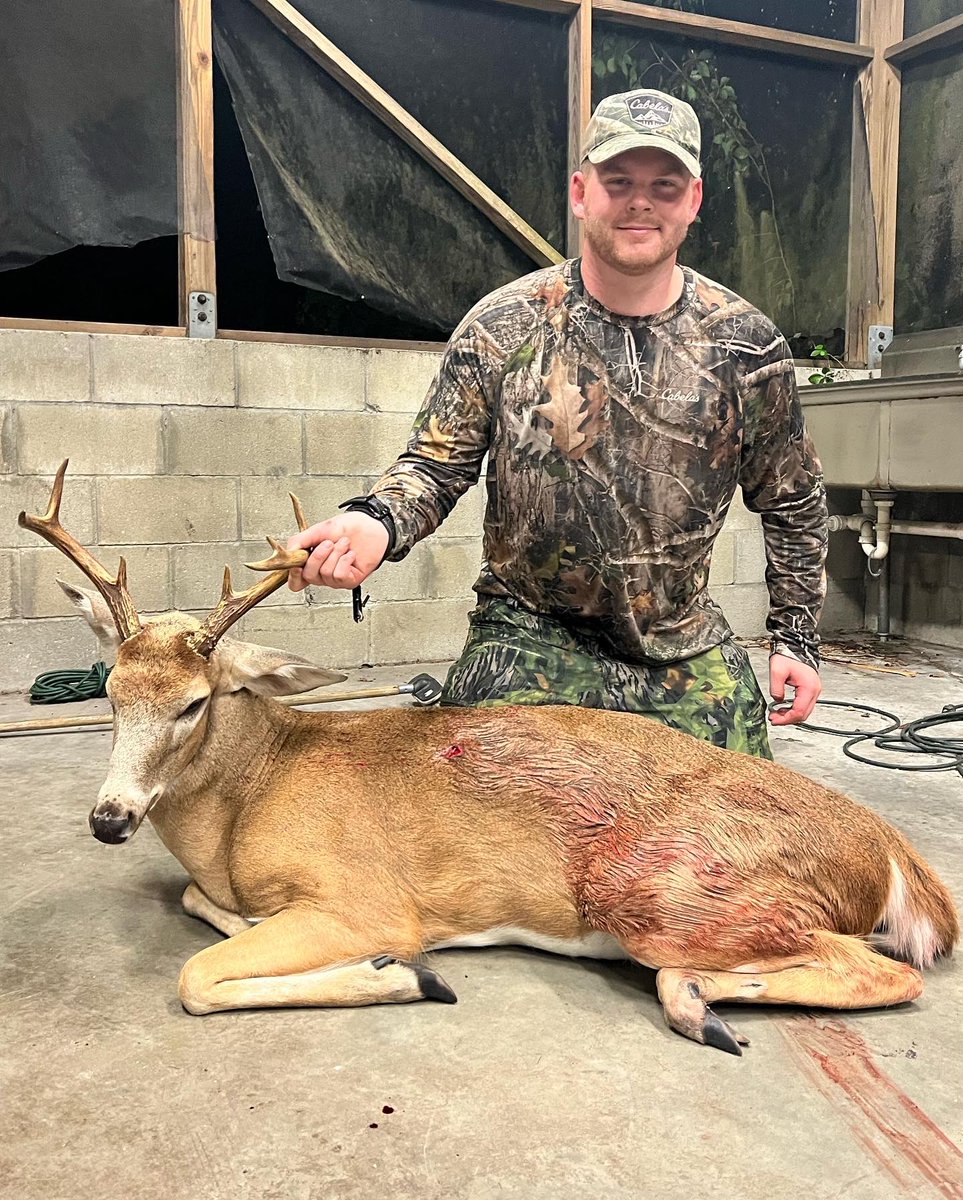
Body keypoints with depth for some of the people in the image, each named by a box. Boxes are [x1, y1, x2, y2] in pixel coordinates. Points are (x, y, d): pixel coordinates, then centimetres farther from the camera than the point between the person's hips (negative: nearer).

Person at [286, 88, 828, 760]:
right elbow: (436, 465, -4)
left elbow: (793, 503, 7)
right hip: (531, 639, -2)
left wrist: (797, 637, 6)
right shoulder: (502, 326, -7)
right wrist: (376, 522, -26)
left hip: (690, 655, 2)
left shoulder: (747, 343, -3)